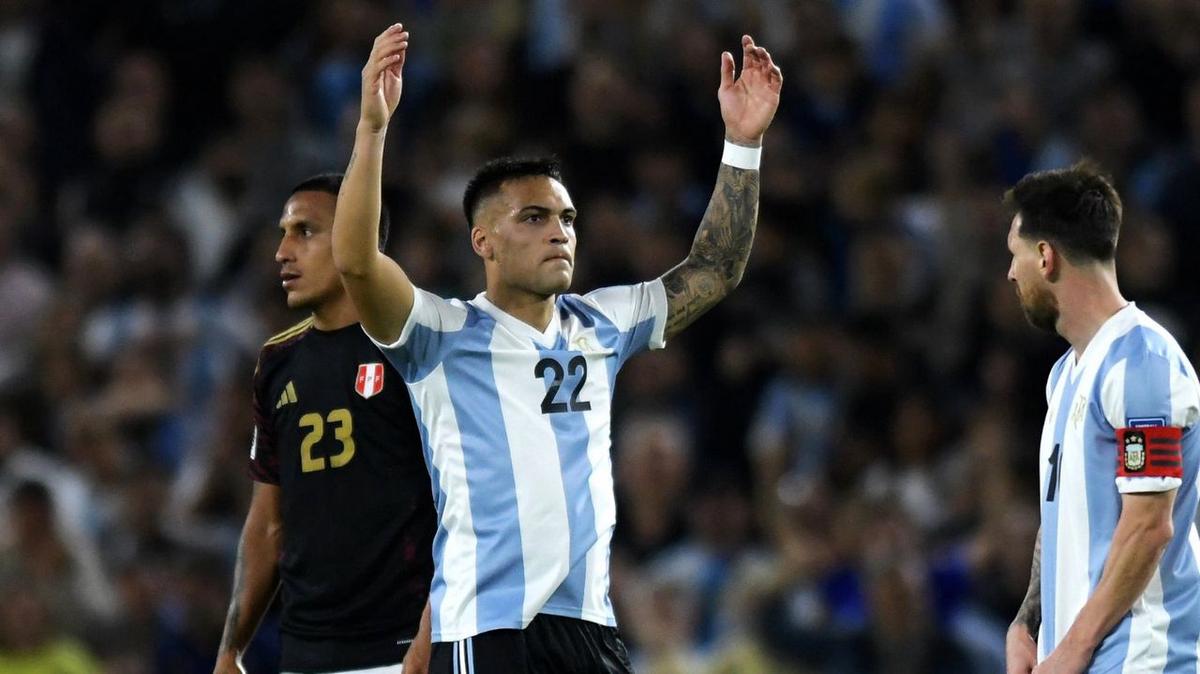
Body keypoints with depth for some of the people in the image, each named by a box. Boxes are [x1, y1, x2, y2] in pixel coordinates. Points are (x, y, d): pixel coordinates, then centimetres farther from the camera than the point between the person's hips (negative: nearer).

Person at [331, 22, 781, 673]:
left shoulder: (601, 327, 15)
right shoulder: (445, 334, -1)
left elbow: (714, 271, 20)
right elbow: (355, 260, -17)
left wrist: (743, 144, 11)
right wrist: (372, 126, -26)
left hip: (590, 621, 6)